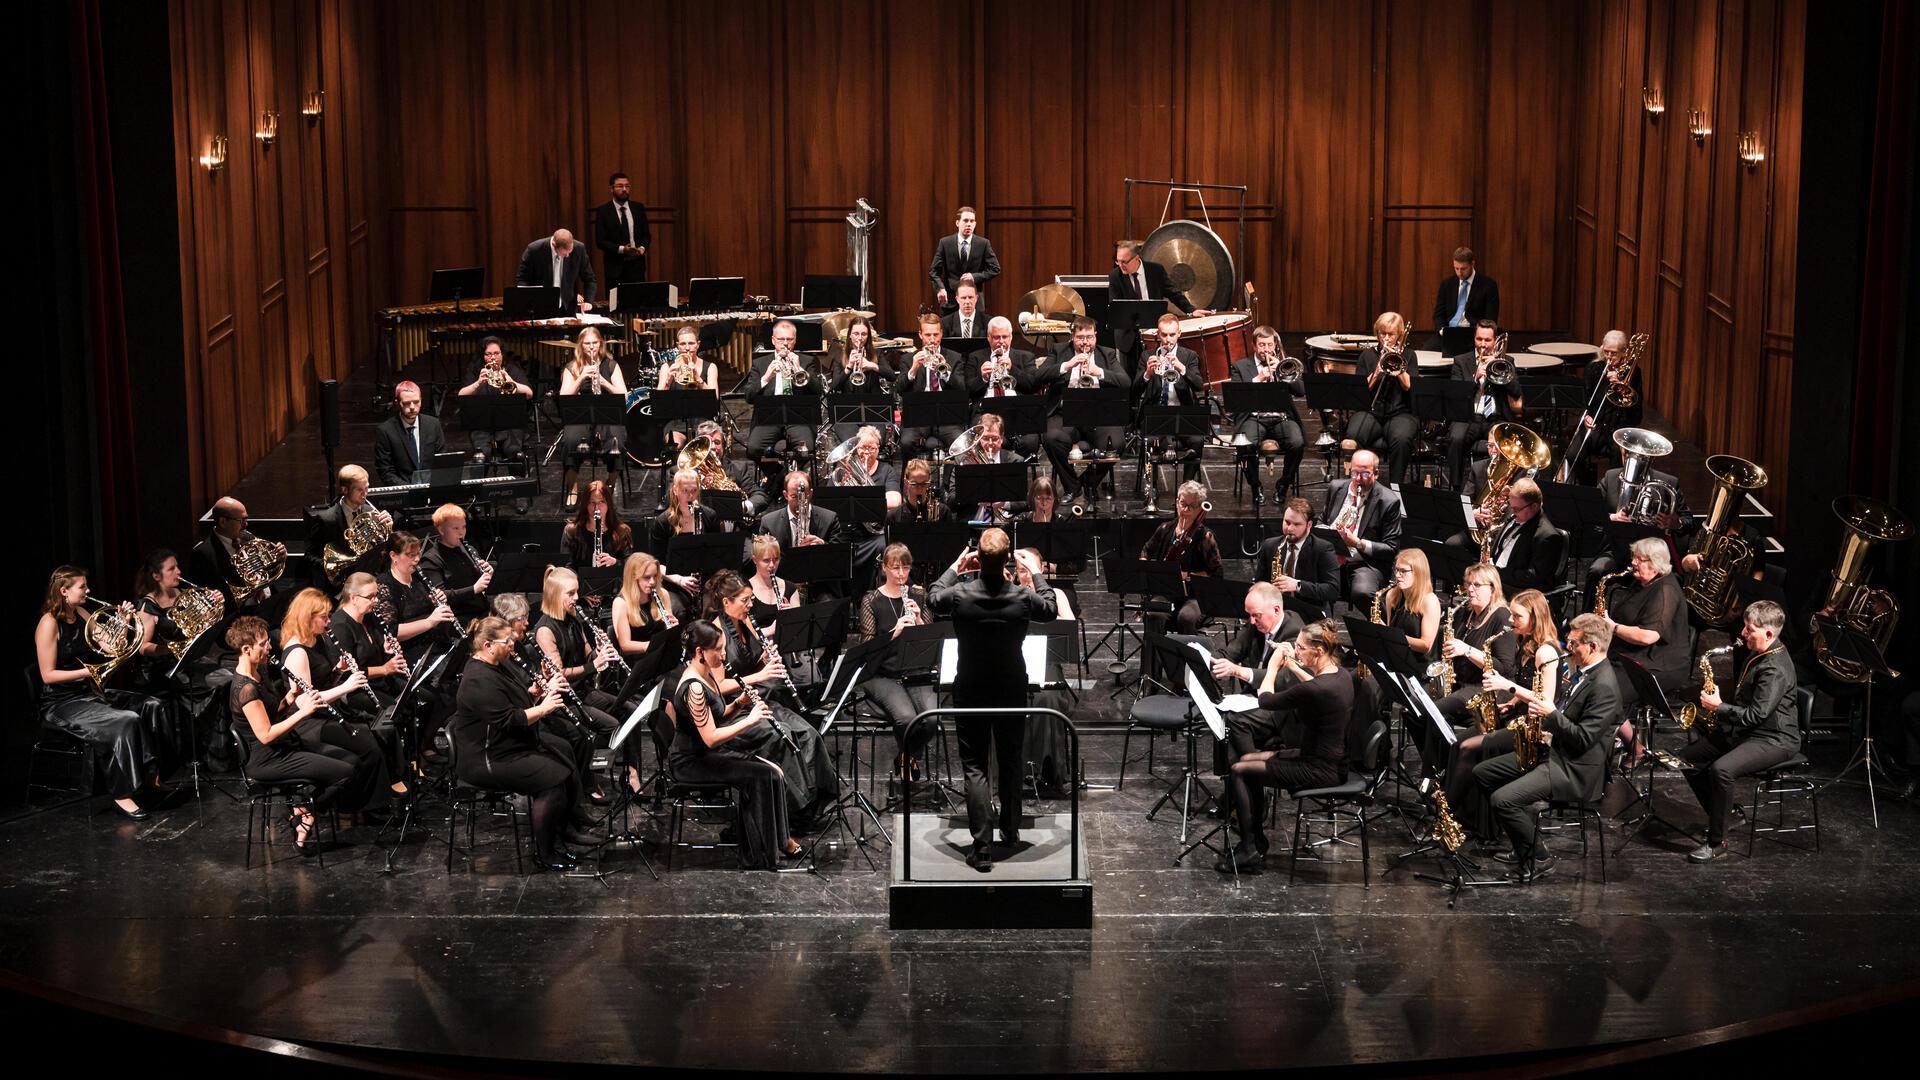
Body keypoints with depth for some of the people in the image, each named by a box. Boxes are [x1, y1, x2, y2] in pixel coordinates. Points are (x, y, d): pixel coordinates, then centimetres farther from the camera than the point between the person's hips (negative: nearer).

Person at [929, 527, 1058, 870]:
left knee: (975, 767, 3)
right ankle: (1010, 830, 36)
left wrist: (955, 568, 11)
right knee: (1010, 760, 21)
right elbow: (1050, 610, 6)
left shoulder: (960, 594, -19)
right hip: (1012, 690, 1)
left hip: (970, 691, -1)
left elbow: (932, 600, 5)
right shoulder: (1023, 597, -18)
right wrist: (1036, 573, 13)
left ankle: (982, 848, -7)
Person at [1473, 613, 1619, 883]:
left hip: (1575, 769, -11)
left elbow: (1583, 739, -24)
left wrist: (1551, 714, -21)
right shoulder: (1584, 671, 10)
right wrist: (1545, 719, 5)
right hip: (1554, 751, 11)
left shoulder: (1604, 686, -21)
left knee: (1503, 799, -25)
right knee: (1481, 772, 8)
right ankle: (1525, 844, 14)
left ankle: (1538, 859, -3)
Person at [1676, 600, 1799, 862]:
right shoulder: (1752, 654, 9)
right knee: (1688, 758, 4)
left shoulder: (1776, 668, -23)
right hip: (1743, 730, 10)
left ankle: (1717, 842, -21)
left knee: (1721, 769, -33)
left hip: (1774, 739, -10)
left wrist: (1719, 707, -19)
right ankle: (1720, 815, 17)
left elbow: (1756, 715, -27)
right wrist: (1717, 700, 6)